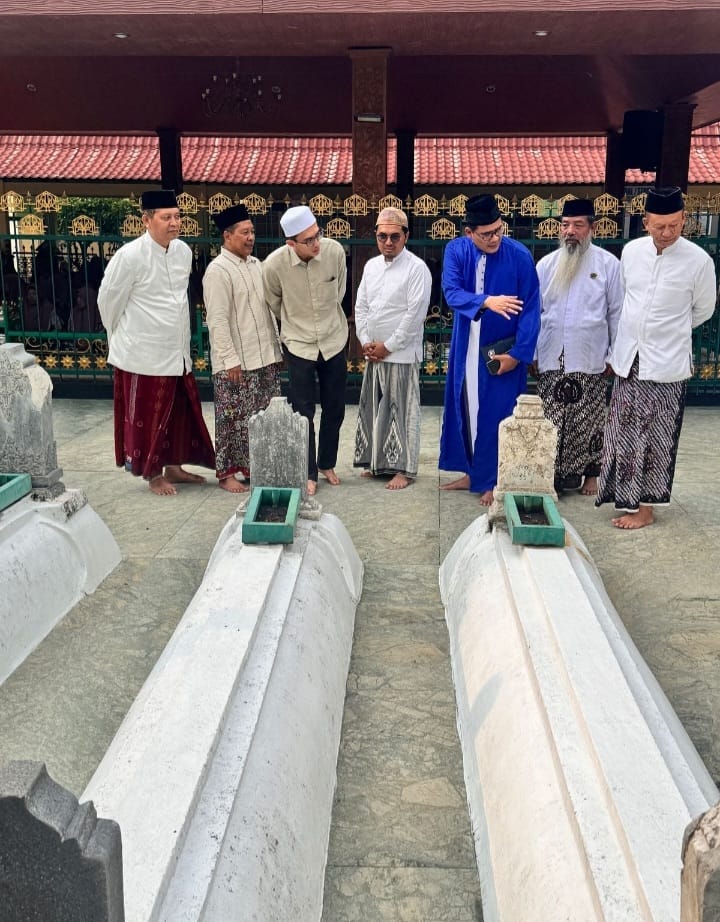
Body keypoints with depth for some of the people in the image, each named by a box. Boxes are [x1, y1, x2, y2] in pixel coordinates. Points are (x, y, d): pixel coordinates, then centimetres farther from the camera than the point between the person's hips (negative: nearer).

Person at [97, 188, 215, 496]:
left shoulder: (184, 251, 2)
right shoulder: (130, 256, -17)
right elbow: (108, 301, -7)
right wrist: (123, 338, 6)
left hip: (178, 351, 6)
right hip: (143, 353, -6)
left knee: (180, 412, 15)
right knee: (147, 417, 5)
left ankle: (173, 467, 32)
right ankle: (153, 474, 21)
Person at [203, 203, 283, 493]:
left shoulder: (255, 264, 12)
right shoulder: (217, 270, -12)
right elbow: (218, 320, -16)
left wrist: (276, 347, 14)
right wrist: (230, 359, -19)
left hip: (265, 357, 8)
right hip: (236, 362, -7)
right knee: (234, 419, 1)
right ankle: (226, 473, 13)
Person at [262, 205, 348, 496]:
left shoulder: (335, 251, -16)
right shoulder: (274, 264, -21)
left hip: (333, 340, 2)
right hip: (298, 344, -2)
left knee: (334, 409, 13)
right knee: (303, 413, 3)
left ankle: (327, 463, 32)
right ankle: (308, 473, 18)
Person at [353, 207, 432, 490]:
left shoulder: (417, 268, -9)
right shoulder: (371, 265, 11)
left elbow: (415, 314, -15)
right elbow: (360, 306, 12)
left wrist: (388, 346, -13)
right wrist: (365, 341, 0)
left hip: (401, 354, -6)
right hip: (373, 354, 7)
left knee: (402, 411, -2)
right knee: (373, 408, 12)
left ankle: (403, 468, 6)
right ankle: (376, 461, 25)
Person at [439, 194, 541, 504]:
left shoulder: (520, 255, -13)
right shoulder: (456, 250, -5)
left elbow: (531, 310, -11)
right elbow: (452, 294, -16)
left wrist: (518, 353, -16)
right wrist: (486, 301, -33)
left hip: (503, 349, -4)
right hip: (466, 347, 4)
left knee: (497, 415, 2)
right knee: (464, 410, 13)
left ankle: (494, 480, 16)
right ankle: (472, 472, 29)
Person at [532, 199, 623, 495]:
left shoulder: (608, 264, -2)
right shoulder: (546, 264, 5)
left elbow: (617, 313, 1)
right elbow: (534, 312, 8)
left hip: (590, 362, -2)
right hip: (551, 360, 2)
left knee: (589, 423, 7)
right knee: (551, 423, 5)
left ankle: (590, 474, 23)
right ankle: (551, 474, 17)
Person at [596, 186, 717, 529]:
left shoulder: (699, 260, -11)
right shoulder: (631, 250, -1)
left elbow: (703, 310, 4)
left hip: (666, 363, -4)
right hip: (628, 358, 4)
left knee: (655, 437, 3)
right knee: (625, 432, 12)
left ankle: (646, 508, 13)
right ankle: (626, 497, 27)